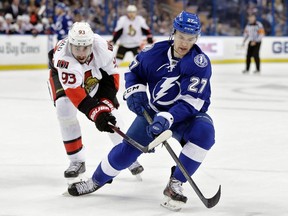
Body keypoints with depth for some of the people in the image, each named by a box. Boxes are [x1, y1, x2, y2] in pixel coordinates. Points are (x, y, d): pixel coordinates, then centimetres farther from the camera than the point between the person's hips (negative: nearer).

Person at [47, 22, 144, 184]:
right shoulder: (63, 56, -43)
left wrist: (106, 101, -28)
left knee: (110, 111, -6)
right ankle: (77, 161, -7)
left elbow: (112, 74, -21)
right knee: (65, 109, -21)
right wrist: (96, 112, -55)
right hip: (62, 73, -2)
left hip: (95, 73, 2)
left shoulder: (102, 46, -36)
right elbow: (74, 92, -47)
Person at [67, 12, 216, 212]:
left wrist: (167, 119, -43)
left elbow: (190, 103, -30)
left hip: (187, 115, -3)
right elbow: (135, 71, 8)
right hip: (154, 111, 3)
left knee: (204, 131, -33)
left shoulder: (200, 62, -23)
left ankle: (175, 185, -20)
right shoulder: (155, 52, -12)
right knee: (127, 149, -5)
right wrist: (134, 92, -12)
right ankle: (96, 180, 23)